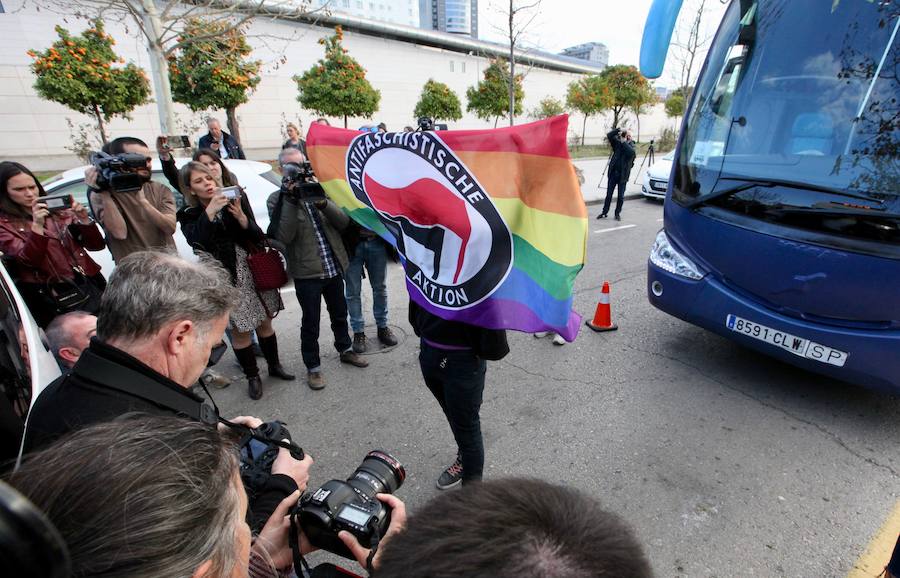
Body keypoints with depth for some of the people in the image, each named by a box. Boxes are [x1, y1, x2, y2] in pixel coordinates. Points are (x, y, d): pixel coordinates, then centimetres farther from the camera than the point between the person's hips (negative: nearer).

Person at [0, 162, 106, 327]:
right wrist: (37, 225, -24)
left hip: (90, 287, 3)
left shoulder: (58, 211, 10)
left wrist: (84, 220, -11)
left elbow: (97, 245, 6)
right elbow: (29, 260, -12)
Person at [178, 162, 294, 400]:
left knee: (264, 322, 13)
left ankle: (274, 365, 32)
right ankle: (252, 376, 23)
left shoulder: (236, 200, 1)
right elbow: (197, 242, -21)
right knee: (239, 330, 6)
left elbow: (257, 236, -3)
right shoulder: (189, 215, -2)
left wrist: (241, 217, -19)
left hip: (253, 270, 2)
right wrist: (210, 212, -29)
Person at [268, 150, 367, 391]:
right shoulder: (277, 199, -4)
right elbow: (284, 236, -19)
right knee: (310, 322, 7)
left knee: (339, 314, 20)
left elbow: (344, 222, -3)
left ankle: (345, 350, 41)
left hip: (334, 267, 4)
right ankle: (313, 368, 24)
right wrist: (291, 200, -22)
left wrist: (323, 203, -19)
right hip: (306, 272, -4)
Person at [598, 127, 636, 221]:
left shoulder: (631, 146, -1)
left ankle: (618, 213, 15)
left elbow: (632, 153, -24)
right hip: (613, 173, 2)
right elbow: (609, 135, -3)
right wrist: (618, 130, -15)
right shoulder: (618, 143, 5)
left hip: (623, 175, -2)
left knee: (621, 196, 4)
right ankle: (604, 212, 13)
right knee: (609, 194, 6)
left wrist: (624, 142, -21)